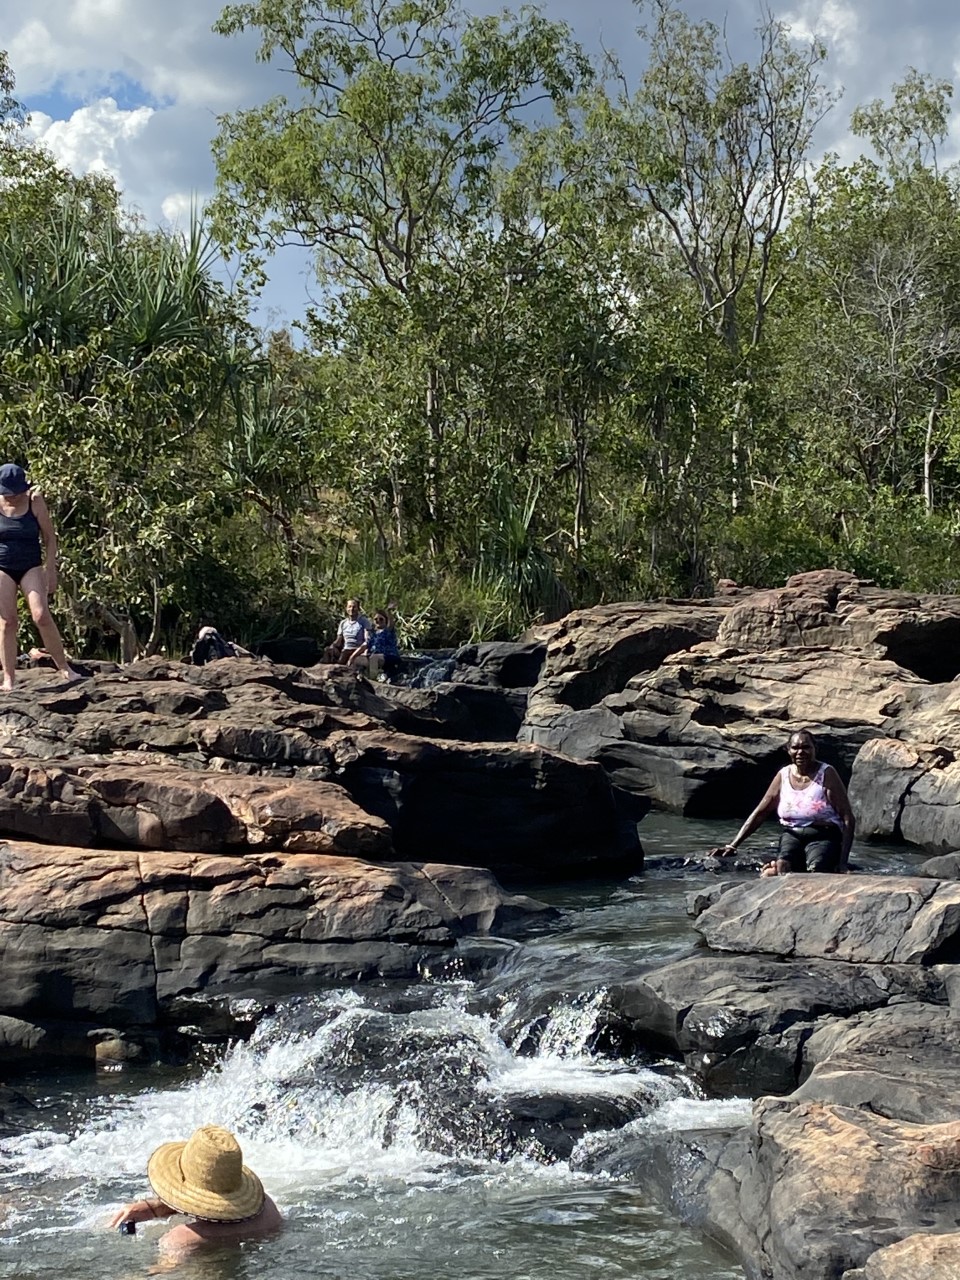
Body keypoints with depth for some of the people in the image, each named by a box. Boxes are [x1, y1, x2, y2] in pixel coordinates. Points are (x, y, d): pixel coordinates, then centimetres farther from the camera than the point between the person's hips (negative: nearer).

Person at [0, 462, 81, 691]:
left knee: (41, 615, -16)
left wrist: (50, 570, -5)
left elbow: (50, 538, 1)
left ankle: (64, 668, -8)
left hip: (31, 567, -1)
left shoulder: (35, 502, -4)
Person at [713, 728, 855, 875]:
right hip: (792, 836, 3)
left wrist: (843, 861, -16)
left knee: (816, 870, -38)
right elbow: (759, 813, 11)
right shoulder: (783, 775, 8)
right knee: (782, 866, -34)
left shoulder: (826, 774, -3)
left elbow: (848, 818, -6)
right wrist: (733, 845, 2)